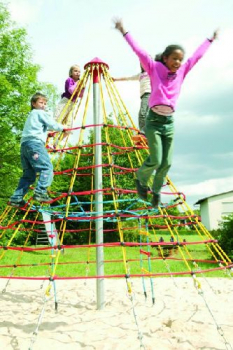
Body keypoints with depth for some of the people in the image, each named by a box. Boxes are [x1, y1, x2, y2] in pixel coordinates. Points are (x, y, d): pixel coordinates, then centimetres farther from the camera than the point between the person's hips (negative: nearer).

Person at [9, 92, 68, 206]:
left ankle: (16, 198, 4)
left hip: (24, 144, 9)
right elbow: (52, 124, 4)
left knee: (29, 174, 9)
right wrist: (63, 127, 19)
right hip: (35, 143, -9)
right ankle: (40, 192, -25)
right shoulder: (40, 113, 8)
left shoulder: (31, 115, 35)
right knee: (47, 167, -12)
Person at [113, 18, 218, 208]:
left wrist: (211, 39, 32)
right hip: (154, 120, -4)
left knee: (166, 162, 4)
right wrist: (124, 32, -6)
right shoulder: (155, 68, 0)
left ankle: (156, 190, 26)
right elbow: (139, 51, -3)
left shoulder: (181, 72, 10)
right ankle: (141, 179, 21)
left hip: (169, 122, 4)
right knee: (155, 160, -10)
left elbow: (197, 56, 21)